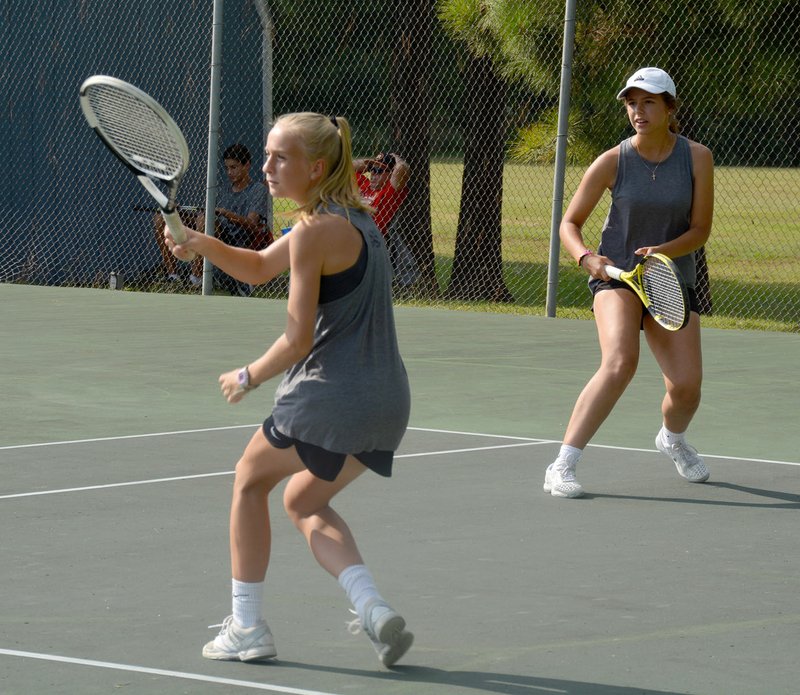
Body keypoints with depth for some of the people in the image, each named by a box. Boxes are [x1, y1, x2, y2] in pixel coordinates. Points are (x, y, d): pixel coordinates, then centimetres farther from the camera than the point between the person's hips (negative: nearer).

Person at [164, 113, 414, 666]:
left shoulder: (315, 232, -15)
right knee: (305, 501, 27)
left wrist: (249, 377, 2)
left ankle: (247, 628, 20)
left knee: (251, 477, 17)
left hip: (329, 394, -9)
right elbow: (259, 268, 25)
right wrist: (203, 246, 8)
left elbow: (298, 341, -16)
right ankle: (375, 610, 6)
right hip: (388, 401, 9)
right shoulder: (350, 218, 14)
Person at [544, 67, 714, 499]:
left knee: (686, 385, -6)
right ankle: (562, 466, -26)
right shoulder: (612, 163, -9)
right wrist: (585, 257, -22)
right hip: (616, 273, -2)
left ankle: (673, 438, 34)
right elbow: (570, 223, -1)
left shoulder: (697, 158, -6)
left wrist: (664, 251, -24)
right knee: (620, 363, -28)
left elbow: (700, 230, -5)